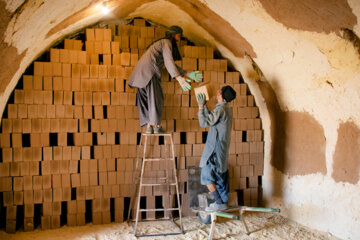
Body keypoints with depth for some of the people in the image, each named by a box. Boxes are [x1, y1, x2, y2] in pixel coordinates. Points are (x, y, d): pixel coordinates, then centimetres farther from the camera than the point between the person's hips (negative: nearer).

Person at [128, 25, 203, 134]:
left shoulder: (161, 43, 30)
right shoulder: (166, 42, 1)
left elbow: (171, 64, 27)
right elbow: (168, 61, -15)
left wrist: (187, 74, 21)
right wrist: (179, 78, -24)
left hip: (141, 72, 9)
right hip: (149, 70, -9)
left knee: (146, 99, 6)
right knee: (156, 97, -6)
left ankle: (149, 126, 4)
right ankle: (157, 126, -7)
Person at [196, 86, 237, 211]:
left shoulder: (220, 109, -18)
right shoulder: (227, 108, 13)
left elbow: (204, 122, -18)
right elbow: (210, 119, 19)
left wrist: (201, 107, -10)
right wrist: (204, 106, 16)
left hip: (215, 148, -9)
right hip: (223, 148, 10)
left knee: (207, 175, -4)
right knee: (220, 174, 16)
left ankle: (219, 203, -2)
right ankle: (223, 201, 24)